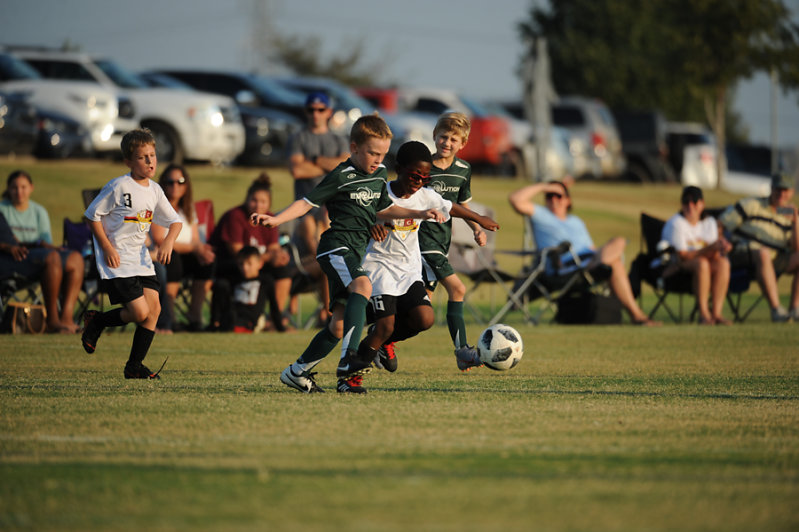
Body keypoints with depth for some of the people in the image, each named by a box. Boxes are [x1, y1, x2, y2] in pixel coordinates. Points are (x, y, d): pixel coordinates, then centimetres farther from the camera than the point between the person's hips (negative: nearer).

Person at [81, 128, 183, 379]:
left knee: (154, 308, -2)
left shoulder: (154, 190, 7)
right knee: (140, 312, -15)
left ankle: (134, 366, 9)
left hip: (141, 258, 7)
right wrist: (107, 248, -15)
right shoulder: (118, 187, -14)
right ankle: (96, 321, 13)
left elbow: (174, 220, 15)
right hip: (117, 261, -7)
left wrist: (169, 240, -6)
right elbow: (93, 215, -10)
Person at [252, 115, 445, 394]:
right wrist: (275, 219, -21)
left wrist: (419, 214, 22)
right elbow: (307, 202, -8)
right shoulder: (341, 176, -9)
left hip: (355, 253, 8)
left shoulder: (379, 173, 14)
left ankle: (296, 372, 23)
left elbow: (383, 209, 29)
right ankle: (349, 358, -47)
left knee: (339, 325, 8)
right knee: (363, 285, -36)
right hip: (336, 247, -8)